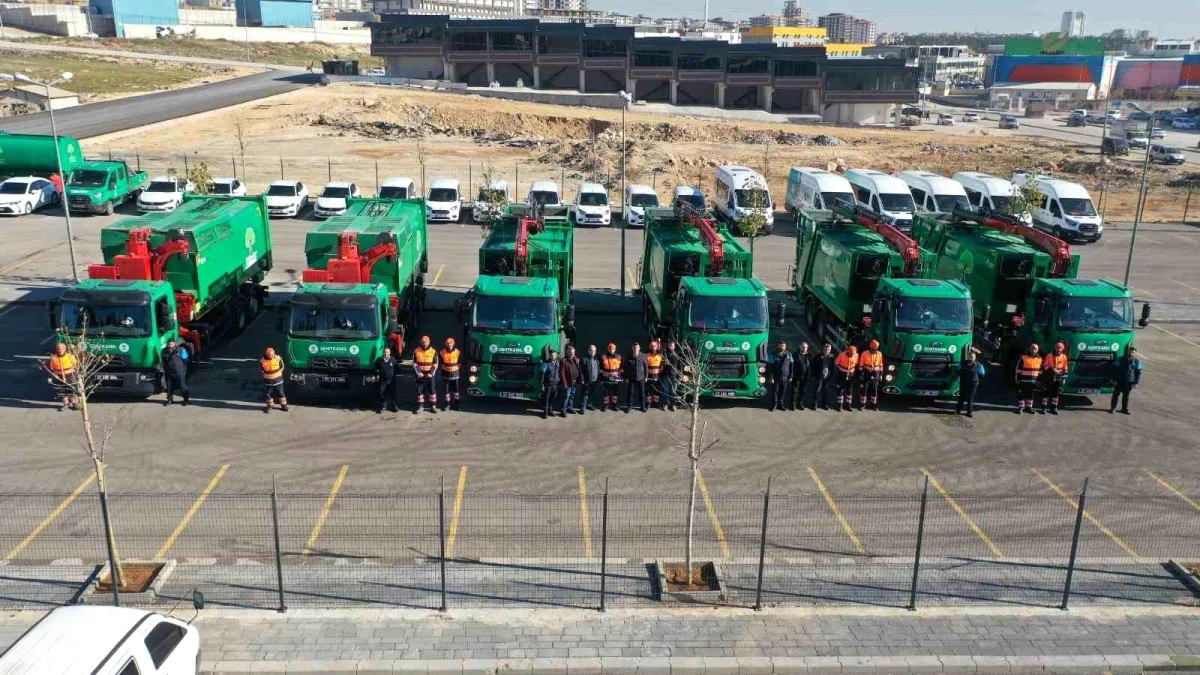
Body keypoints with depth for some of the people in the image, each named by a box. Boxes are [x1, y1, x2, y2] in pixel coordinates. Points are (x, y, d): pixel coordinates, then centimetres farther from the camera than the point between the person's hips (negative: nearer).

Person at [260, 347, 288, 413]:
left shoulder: (278, 358, -13)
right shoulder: (262, 360, -14)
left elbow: (282, 367, 2)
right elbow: (261, 369, 3)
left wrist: (277, 373, 2)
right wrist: (267, 374, -1)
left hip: (278, 379, 0)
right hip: (268, 381, 0)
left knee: (281, 393, 8)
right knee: (269, 394, 8)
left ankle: (283, 405, 21)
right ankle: (269, 406, 23)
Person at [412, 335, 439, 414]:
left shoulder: (433, 351, -2)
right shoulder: (416, 351, 0)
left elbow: (435, 364, -1)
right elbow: (414, 363, 2)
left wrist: (431, 373, -12)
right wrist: (418, 372, -10)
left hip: (430, 375, 0)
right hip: (420, 375, 1)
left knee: (432, 390, 4)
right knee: (419, 390, 4)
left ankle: (433, 406, 13)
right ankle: (420, 406, 12)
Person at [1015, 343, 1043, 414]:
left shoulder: (1039, 359, 5)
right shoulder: (1023, 357, -9)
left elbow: (1040, 371, 15)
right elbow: (1018, 369, -7)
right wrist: (1018, 379, -8)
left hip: (1033, 381, 4)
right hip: (1023, 381, -4)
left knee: (1030, 395, 12)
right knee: (1021, 394, 0)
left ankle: (1029, 407, 22)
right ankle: (1020, 407, 8)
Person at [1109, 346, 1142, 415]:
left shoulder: (1137, 362, 0)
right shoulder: (1121, 360, -6)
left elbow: (1138, 372, 6)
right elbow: (1115, 369, -1)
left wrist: (1136, 382, 1)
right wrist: (1114, 379, -5)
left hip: (1129, 382, 1)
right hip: (1120, 381, -1)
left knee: (1126, 396, 11)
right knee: (1116, 394, 5)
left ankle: (1124, 409, 23)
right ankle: (1112, 408, 16)